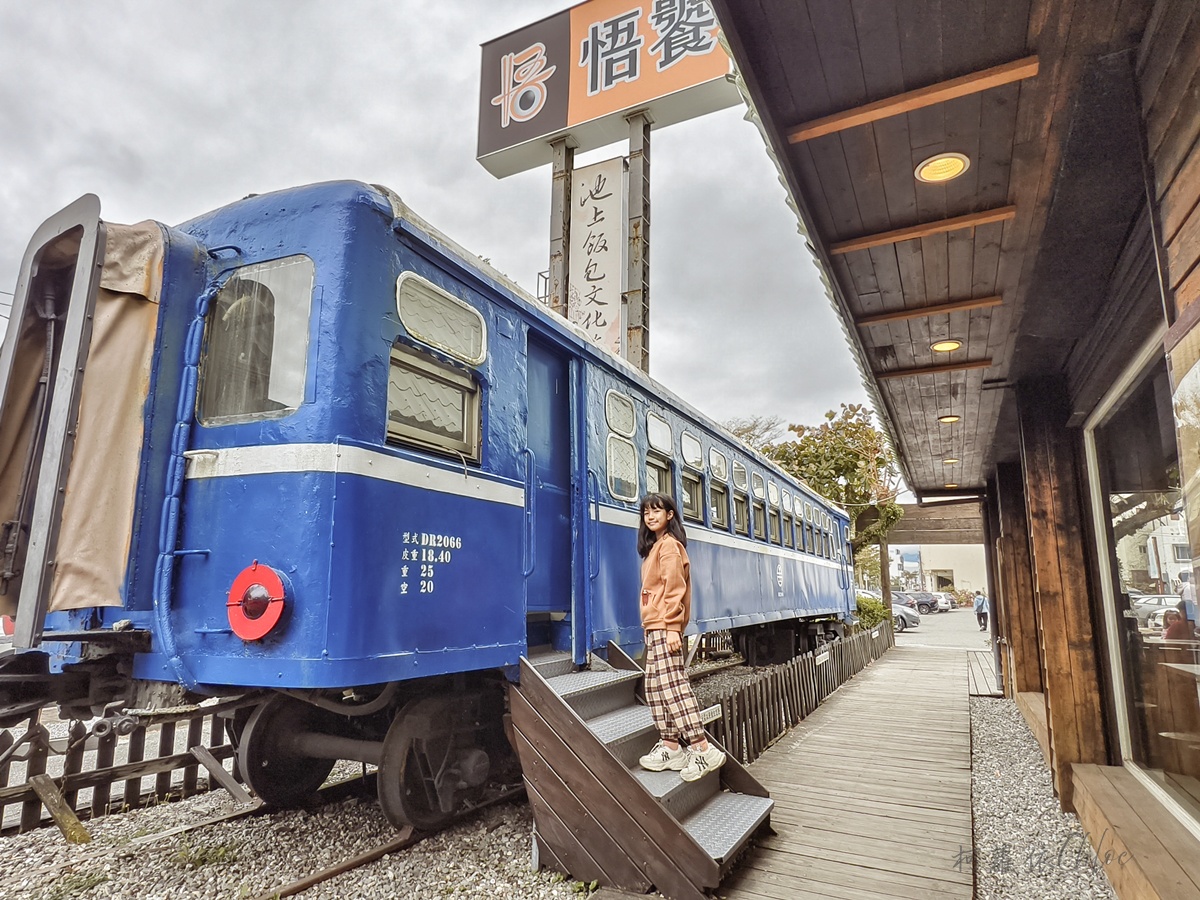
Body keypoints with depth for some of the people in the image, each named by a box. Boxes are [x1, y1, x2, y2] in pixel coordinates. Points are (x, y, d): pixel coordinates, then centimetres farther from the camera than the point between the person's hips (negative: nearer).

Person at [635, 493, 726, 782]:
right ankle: (670, 747, 15)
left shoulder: (669, 545, -8)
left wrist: (672, 627, -22)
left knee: (671, 685, -13)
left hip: (665, 627, -10)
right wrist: (661, 627, 18)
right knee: (655, 688, 10)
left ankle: (704, 750, -11)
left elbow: (674, 589, -16)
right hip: (654, 627, 10)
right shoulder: (655, 546, 20)